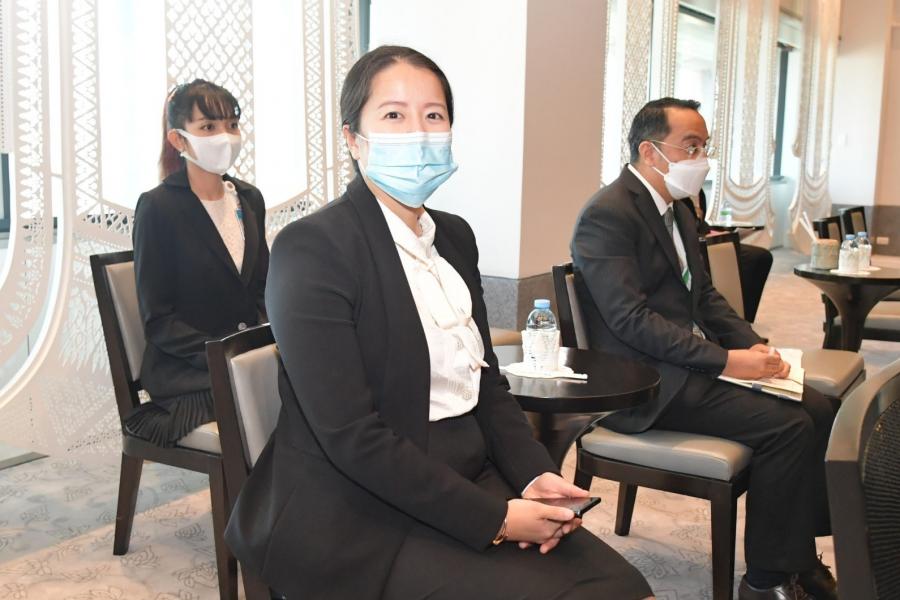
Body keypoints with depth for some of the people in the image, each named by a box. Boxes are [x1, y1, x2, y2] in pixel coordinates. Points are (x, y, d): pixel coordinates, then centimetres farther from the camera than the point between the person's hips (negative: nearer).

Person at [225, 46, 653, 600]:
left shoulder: (455, 237, 10)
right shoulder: (312, 247, -14)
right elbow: (351, 435, -18)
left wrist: (536, 475, -4)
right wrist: (493, 517, -18)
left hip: (471, 480, 7)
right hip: (362, 517, -6)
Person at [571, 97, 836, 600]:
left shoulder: (678, 211, 15)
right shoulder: (608, 215, -16)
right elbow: (631, 320, -23)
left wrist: (754, 346, -1)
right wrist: (726, 360, -23)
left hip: (692, 363, 10)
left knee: (819, 409, -1)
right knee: (787, 425, -20)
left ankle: (800, 556, 10)